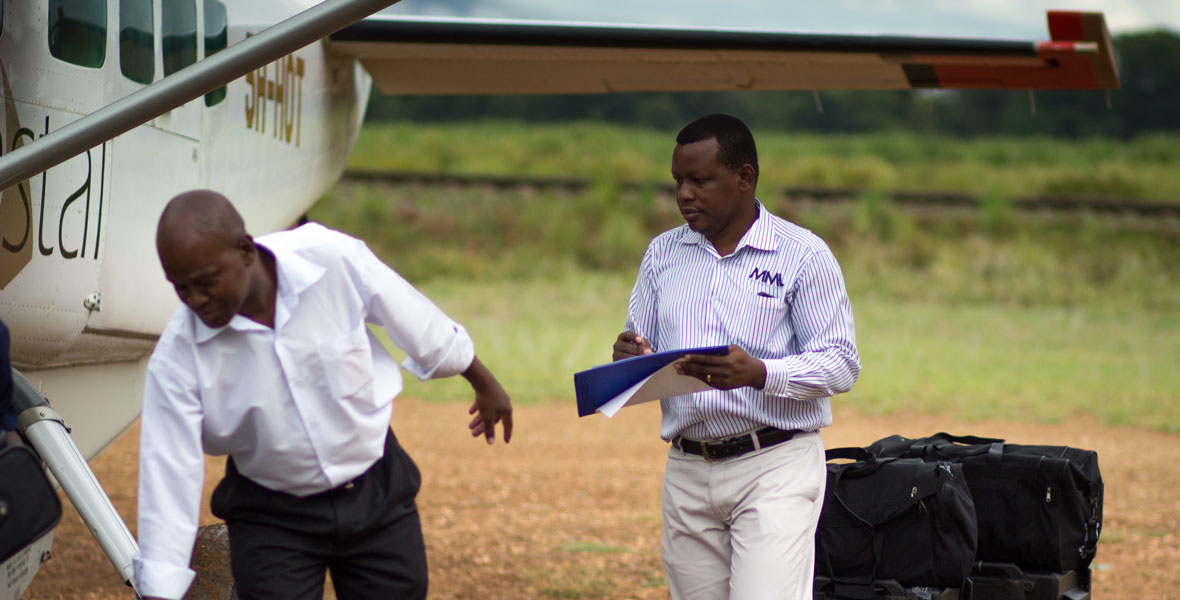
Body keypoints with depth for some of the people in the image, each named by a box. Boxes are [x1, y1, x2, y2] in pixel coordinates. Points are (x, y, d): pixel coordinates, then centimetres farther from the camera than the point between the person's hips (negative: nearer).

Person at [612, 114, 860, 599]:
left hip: (774, 467, -5)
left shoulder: (803, 256, -2)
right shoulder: (662, 254, 14)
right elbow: (639, 352, 18)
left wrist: (758, 373, -24)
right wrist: (629, 358, -8)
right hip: (687, 469, 5)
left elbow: (842, 366, -7)